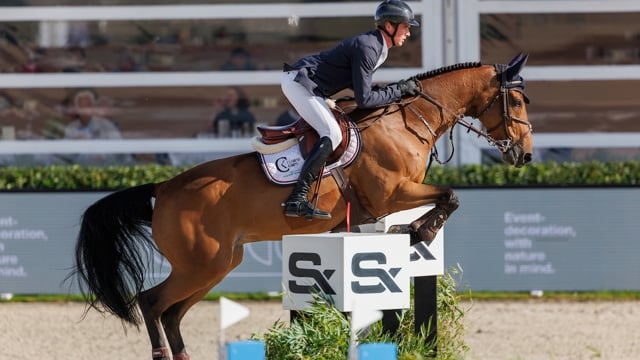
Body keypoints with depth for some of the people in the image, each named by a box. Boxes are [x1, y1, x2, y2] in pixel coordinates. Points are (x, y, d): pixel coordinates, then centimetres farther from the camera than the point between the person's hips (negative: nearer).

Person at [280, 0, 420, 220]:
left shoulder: (377, 47, 10)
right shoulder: (367, 48, -21)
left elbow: (358, 86, 16)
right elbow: (363, 99, -22)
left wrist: (398, 89, 5)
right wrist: (398, 91, -13)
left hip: (302, 82, 11)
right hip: (298, 81, -11)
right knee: (332, 135, -20)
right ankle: (297, 200, -28)